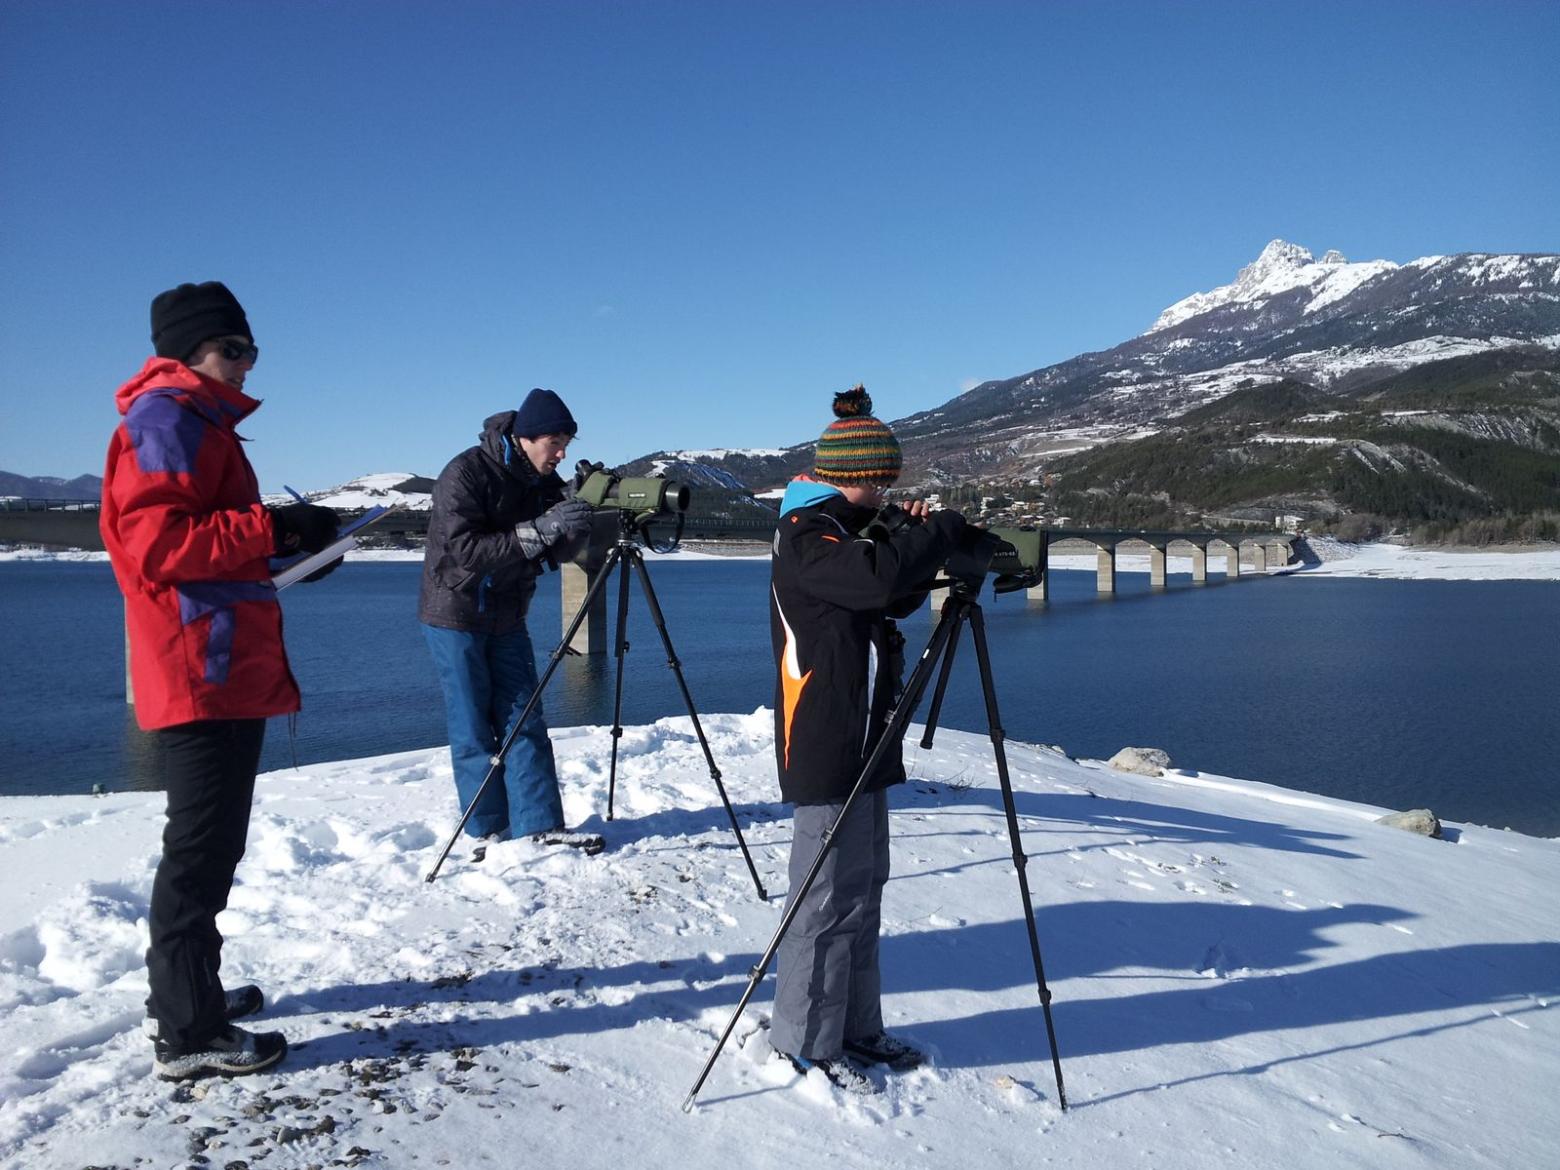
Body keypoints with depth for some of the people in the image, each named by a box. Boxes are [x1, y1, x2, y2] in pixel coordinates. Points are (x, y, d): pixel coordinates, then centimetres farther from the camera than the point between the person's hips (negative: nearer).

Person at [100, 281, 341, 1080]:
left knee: (208, 839, 17)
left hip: (222, 669, 11)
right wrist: (274, 530, -21)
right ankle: (189, 1032, 1)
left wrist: (289, 546, 11)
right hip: (203, 671, -11)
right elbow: (155, 541, -20)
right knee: (202, 846, -6)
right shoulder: (170, 417, -9)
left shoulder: (199, 422, 22)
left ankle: (184, 996, 28)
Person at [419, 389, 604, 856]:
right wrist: (539, 529, -33)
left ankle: (541, 825, 8)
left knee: (524, 722, 4)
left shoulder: (543, 480, 1)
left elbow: (557, 553, 3)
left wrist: (573, 527, -18)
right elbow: (464, 550, -29)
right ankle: (489, 831, 9)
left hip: (507, 616, 7)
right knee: (473, 730, -1)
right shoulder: (464, 474, -20)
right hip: (456, 615, -6)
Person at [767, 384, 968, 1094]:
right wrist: (941, 530, -16)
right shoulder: (807, 536, -15)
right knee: (830, 899, -2)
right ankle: (806, 1042, 11)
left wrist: (918, 544, 4)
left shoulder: (847, 530, 16)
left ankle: (856, 1029, 27)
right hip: (825, 751, -10)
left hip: (863, 745, 10)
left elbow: (896, 599, 22)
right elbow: (879, 581, -32)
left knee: (863, 892, 15)